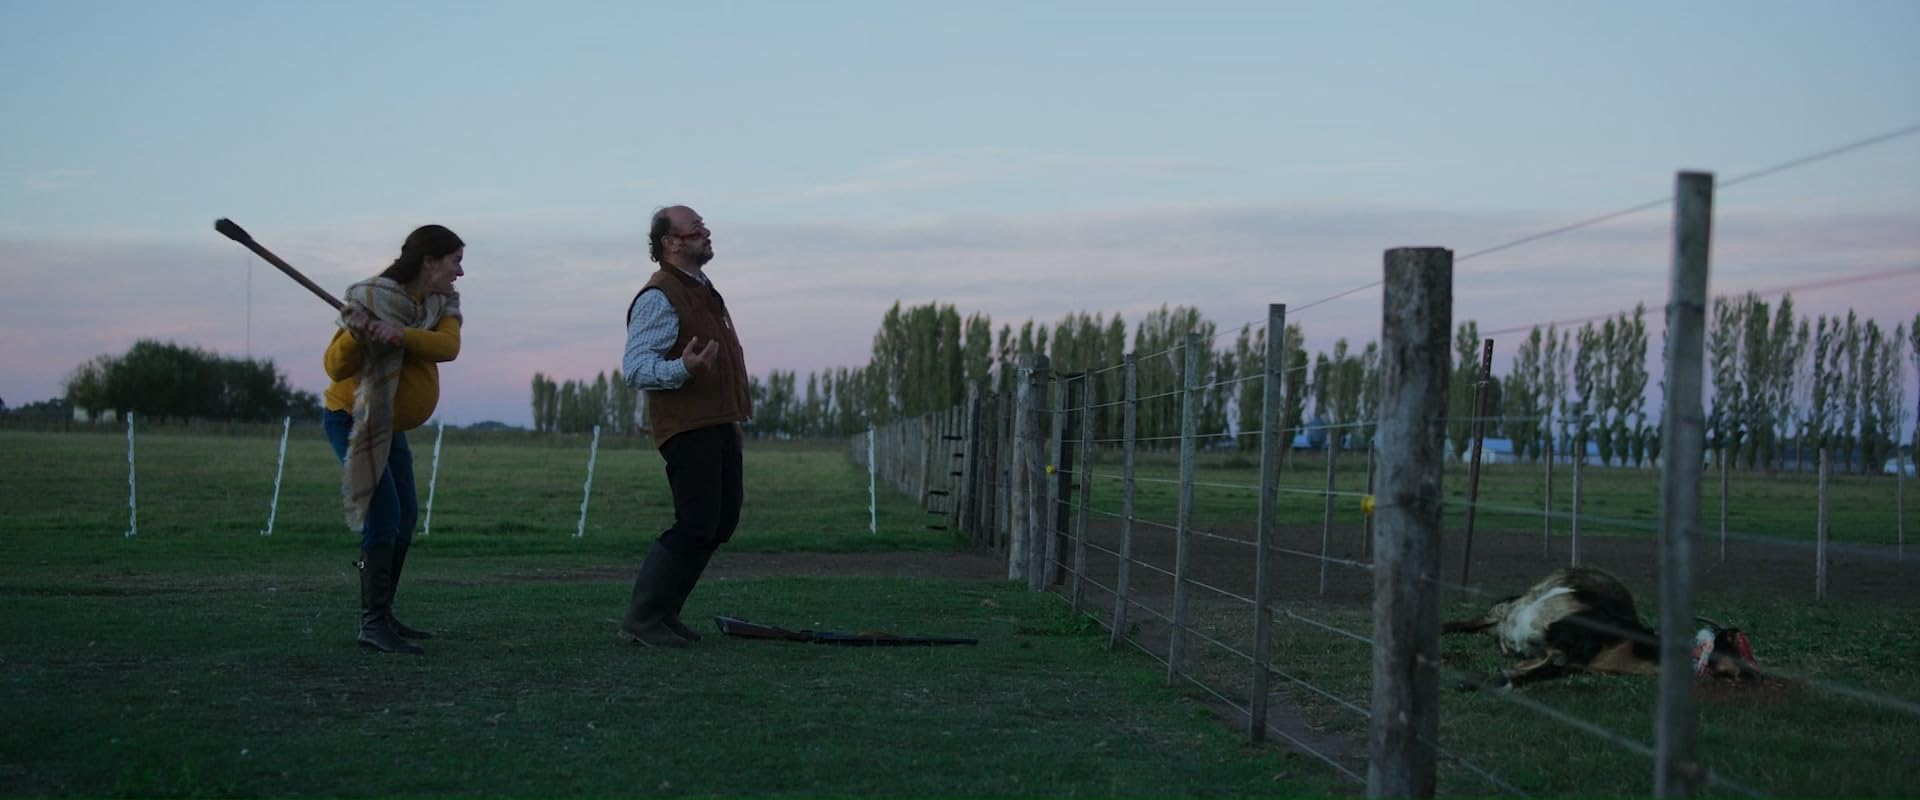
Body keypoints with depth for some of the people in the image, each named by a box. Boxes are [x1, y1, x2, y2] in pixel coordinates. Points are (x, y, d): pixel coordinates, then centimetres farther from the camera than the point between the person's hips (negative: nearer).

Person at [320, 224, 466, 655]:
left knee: (405, 519, 11)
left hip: (390, 425, 8)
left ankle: (382, 615, 20)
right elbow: (335, 367, -27)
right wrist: (354, 334, -47)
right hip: (352, 420, -8)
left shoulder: (442, 303, -2)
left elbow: (448, 346, -24)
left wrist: (403, 334, -41)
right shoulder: (375, 298, -22)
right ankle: (373, 624, -18)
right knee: (383, 516, -18)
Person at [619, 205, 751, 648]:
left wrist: (738, 409, 27)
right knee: (695, 527, -13)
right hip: (687, 428, -10)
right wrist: (683, 368, -36)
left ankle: (664, 612, 19)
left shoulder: (704, 291, 19)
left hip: (720, 425, 10)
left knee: (722, 522, 10)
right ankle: (641, 620, -4)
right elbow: (636, 367, -20)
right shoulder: (658, 297, -12)